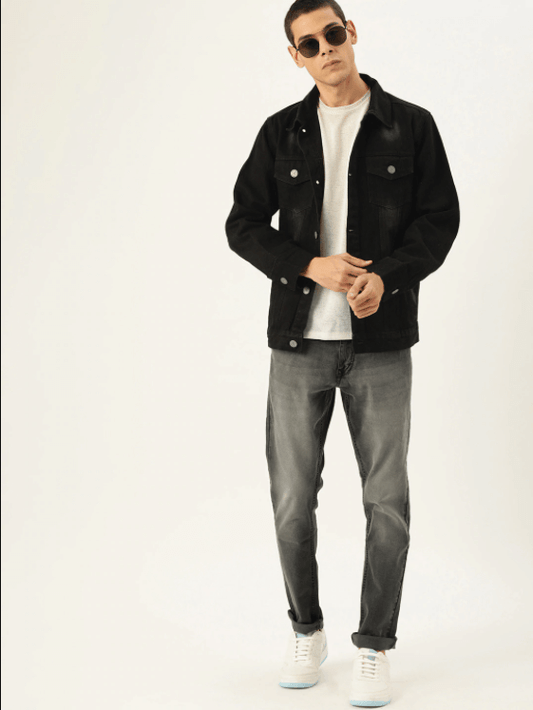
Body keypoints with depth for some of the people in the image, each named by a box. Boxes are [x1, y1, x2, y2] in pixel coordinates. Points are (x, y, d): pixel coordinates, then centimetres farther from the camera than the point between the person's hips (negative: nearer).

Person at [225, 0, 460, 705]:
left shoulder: (410, 125, 4)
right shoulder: (282, 132, 8)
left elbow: (440, 218, 1)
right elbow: (244, 224, 5)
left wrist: (386, 276, -17)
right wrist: (312, 266, -11)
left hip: (380, 342, -1)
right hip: (299, 340, 1)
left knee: (387, 500, 0)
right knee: (293, 500, 5)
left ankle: (374, 647, 14)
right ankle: (306, 631, 24)